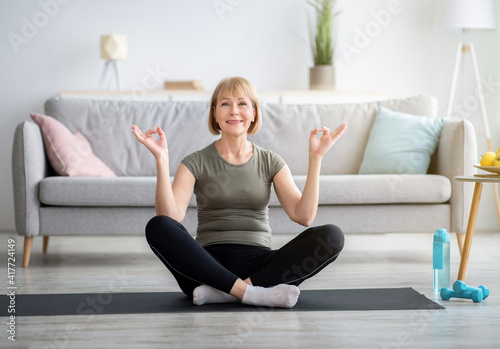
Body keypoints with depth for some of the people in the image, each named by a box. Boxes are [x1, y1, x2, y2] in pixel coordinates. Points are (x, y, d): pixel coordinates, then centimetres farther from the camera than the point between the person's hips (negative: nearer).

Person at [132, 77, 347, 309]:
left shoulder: (271, 163, 12)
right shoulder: (196, 164, 5)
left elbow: (303, 216, -3)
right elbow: (170, 218, -11)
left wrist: (315, 158, -7)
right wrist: (161, 160, -18)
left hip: (259, 266, 2)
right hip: (209, 264, -2)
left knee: (332, 237, -24)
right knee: (157, 227, -30)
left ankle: (220, 291, -29)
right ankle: (254, 293, -35)